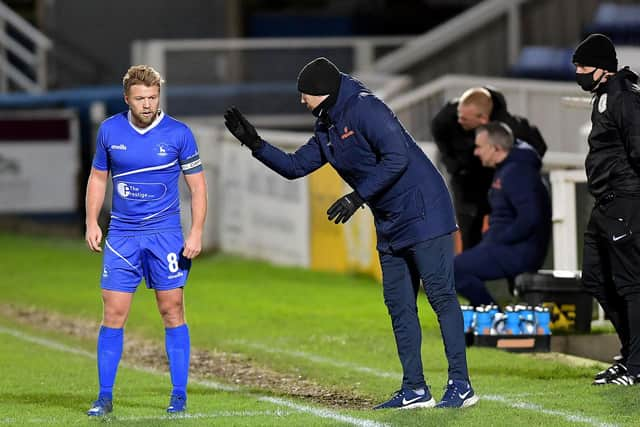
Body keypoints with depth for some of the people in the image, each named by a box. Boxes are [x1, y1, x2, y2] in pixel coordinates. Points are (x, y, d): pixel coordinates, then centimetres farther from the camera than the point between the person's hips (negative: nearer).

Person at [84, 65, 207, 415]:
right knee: (113, 314, -2)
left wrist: (196, 233, -8)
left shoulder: (178, 134, -5)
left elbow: (197, 186, 1)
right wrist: (92, 222, 5)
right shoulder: (109, 131, 2)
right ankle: (105, 397, 4)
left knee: (172, 311, -1)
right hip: (122, 234, 2)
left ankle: (179, 395, 7)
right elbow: (98, 177, 15)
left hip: (165, 234, -2)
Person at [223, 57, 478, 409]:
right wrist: (254, 143, 11)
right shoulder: (327, 130, 15)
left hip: (423, 212, -10)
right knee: (399, 304, 7)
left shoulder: (364, 109, -14)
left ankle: (460, 386, -11)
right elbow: (294, 166, 22)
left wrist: (357, 197, -23)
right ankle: (414, 390, 10)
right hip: (390, 226, 10)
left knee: (441, 295, -10)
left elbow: (397, 157, -23)